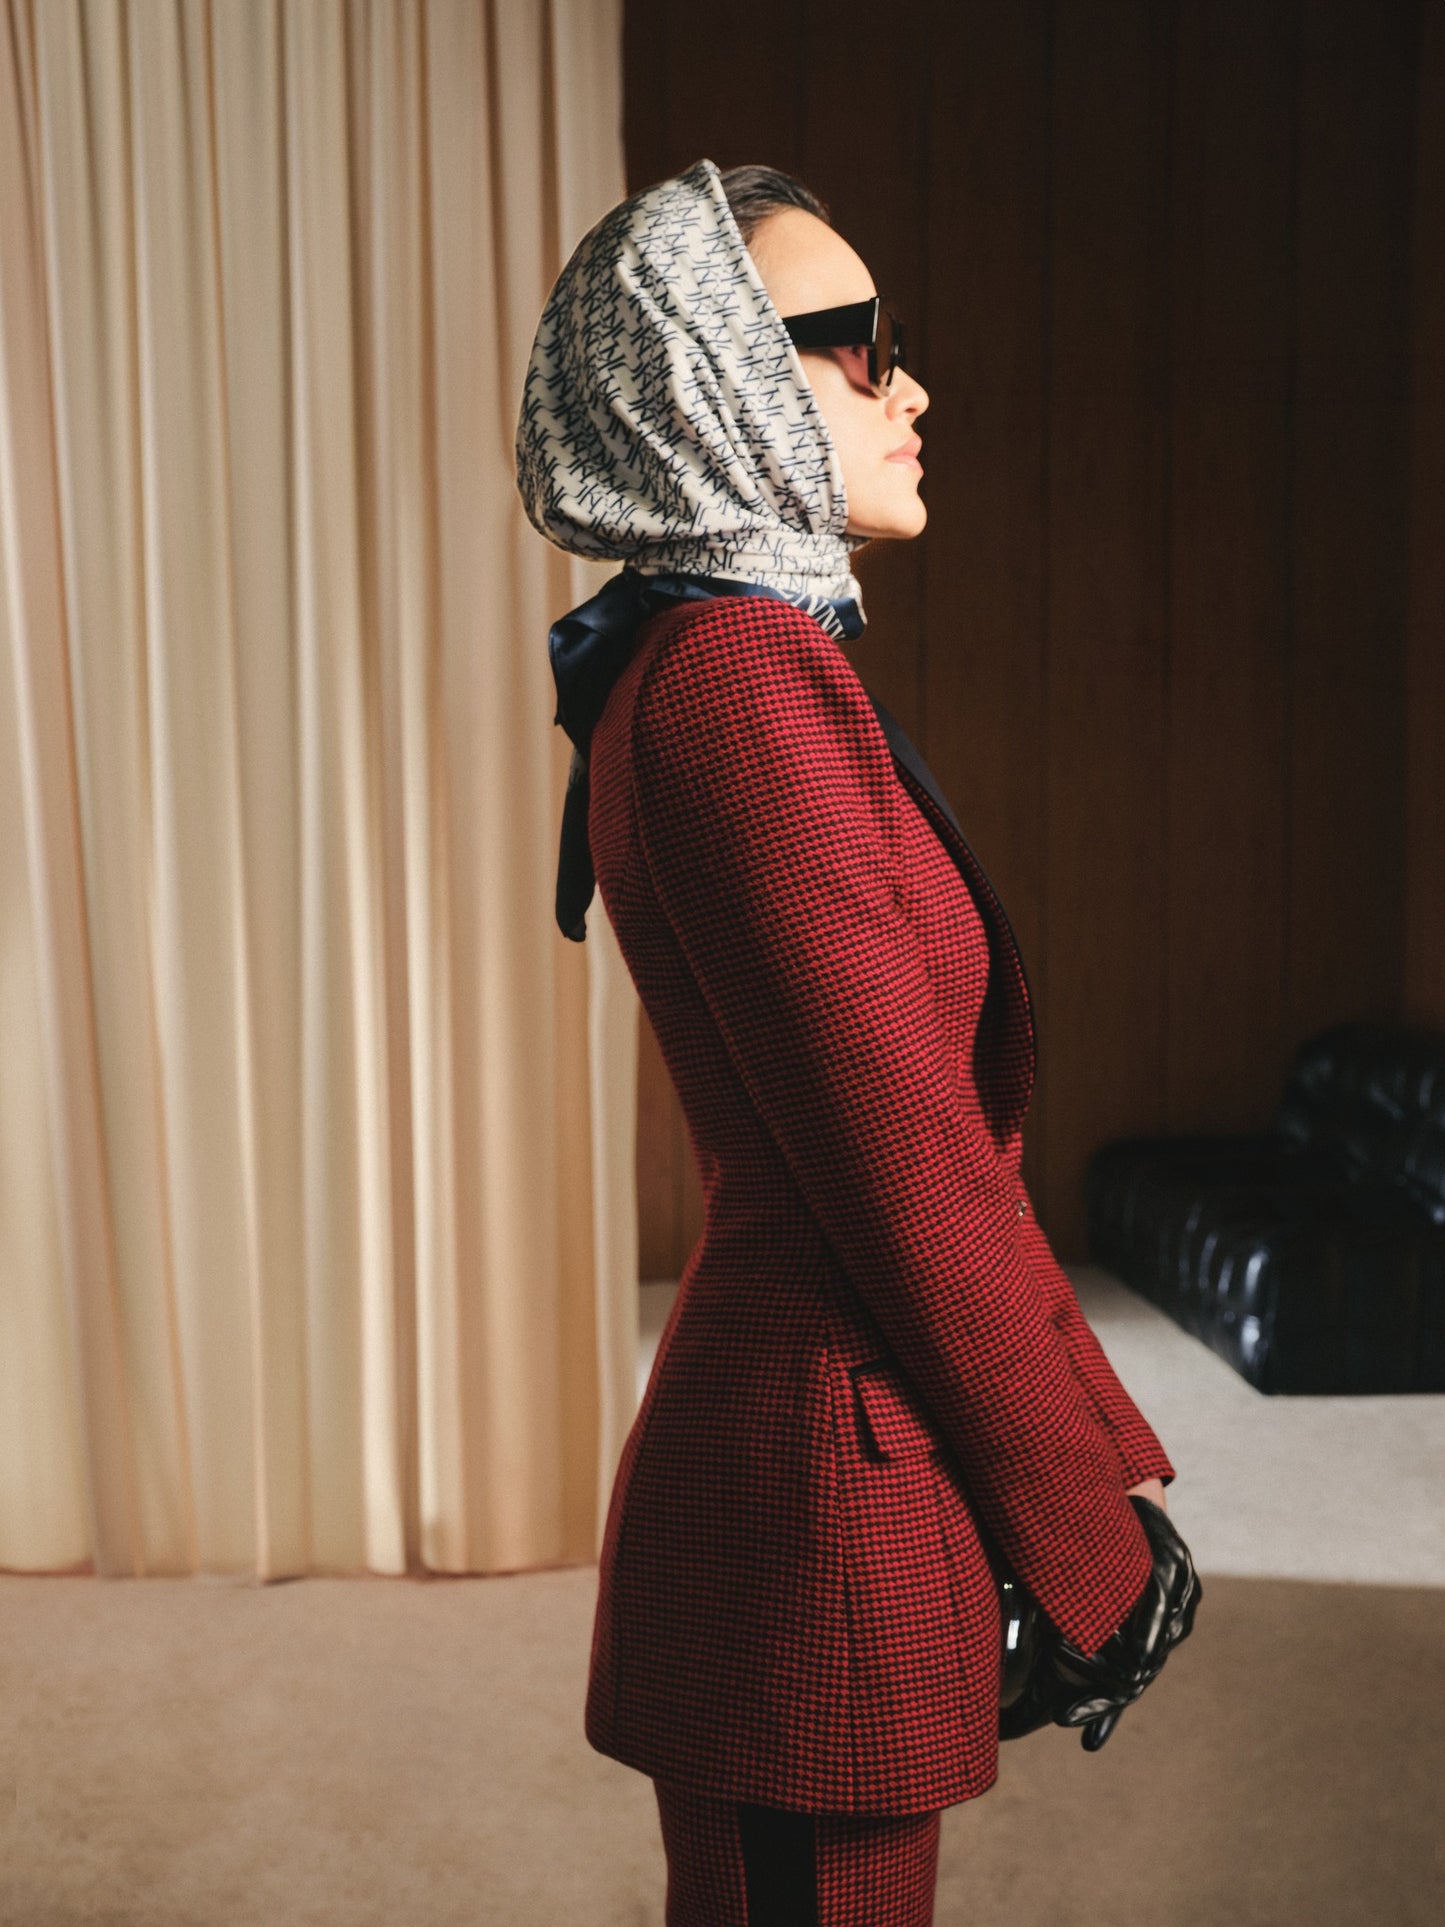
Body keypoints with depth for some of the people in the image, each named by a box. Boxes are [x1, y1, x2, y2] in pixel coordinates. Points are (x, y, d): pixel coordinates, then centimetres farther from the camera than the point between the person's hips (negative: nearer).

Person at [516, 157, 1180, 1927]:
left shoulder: (711, 667, 14)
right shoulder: (748, 681, -18)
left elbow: (934, 1128, 14)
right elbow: (910, 1175, -20)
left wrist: (1096, 1436, 15)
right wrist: (1094, 1535, -9)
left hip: (770, 1433, 10)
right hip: (833, 1469, -10)